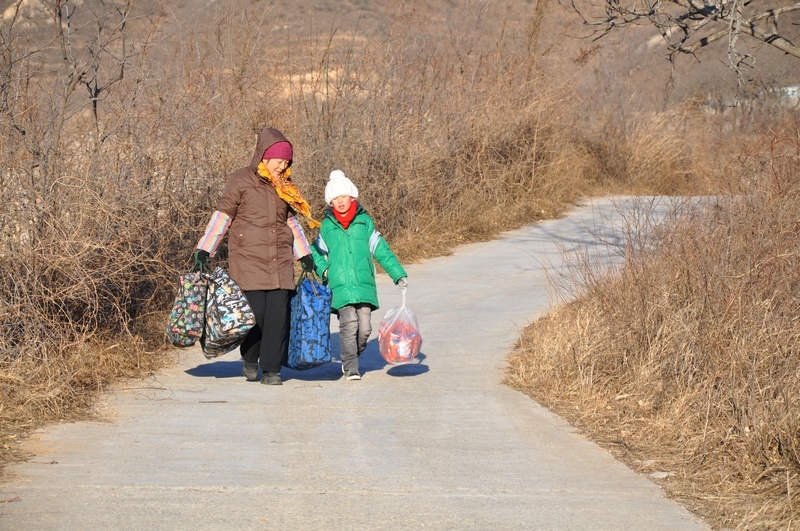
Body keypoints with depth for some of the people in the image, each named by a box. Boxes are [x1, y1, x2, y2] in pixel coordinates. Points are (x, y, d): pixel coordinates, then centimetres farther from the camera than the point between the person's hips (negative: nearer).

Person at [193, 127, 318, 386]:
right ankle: (249, 359, 17)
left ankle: (271, 369, 3)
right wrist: (204, 249, -10)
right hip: (248, 258, -4)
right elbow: (222, 215, -3)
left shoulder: (284, 186, 14)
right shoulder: (240, 180, -2)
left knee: (279, 313, -5)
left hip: (280, 260, 4)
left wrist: (305, 255, 22)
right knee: (256, 311, -9)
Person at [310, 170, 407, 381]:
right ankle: (350, 367, -5)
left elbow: (381, 250, 13)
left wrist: (399, 274, 10)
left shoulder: (365, 222, 11)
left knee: (364, 327, -4)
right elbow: (315, 252, 22)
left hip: (365, 285, 1)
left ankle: (352, 359, 19)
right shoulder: (327, 226, 10)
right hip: (340, 286, -1)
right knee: (349, 324, -13)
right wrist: (323, 269, 3)